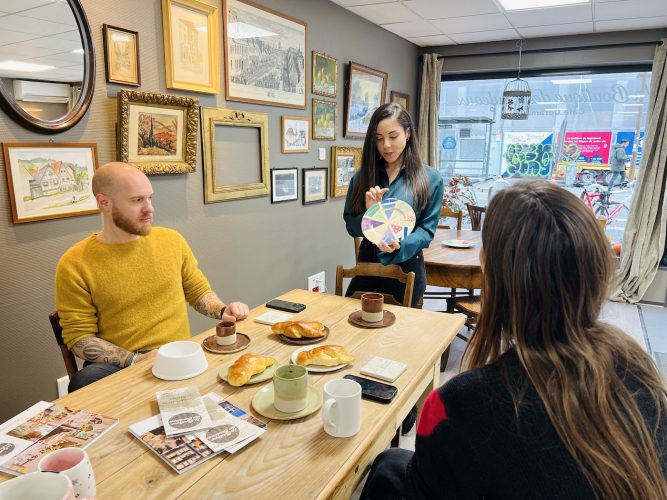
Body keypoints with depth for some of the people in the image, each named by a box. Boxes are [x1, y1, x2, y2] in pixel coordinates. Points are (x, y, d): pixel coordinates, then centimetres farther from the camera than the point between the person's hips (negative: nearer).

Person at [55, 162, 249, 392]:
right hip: (120, 366, -2)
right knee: (85, 381, -36)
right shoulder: (74, 265, -4)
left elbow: (198, 291, 17)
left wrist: (222, 310, -4)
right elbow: (79, 337, -3)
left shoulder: (172, 240, 6)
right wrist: (135, 360, -17)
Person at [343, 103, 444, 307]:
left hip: (406, 267, -2)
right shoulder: (363, 176, 4)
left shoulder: (430, 178, -5)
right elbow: (351, 226, 3)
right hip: (367, 263, 3)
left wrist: (400, 245, -26)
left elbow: (427, 230, -7)